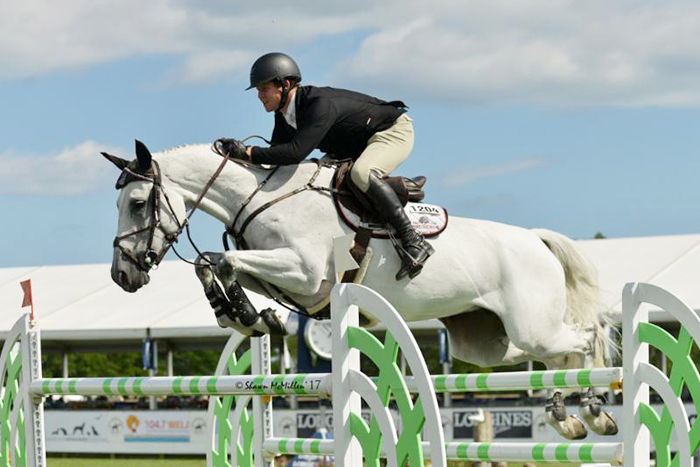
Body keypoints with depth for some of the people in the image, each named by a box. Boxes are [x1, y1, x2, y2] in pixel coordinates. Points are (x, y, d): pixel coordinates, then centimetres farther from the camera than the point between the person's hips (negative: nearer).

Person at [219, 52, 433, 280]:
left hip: (394, 131, -10)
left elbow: (296, 152, -44)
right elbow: (277, 155, -2)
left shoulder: (320, 104, -34)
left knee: (362, 174, -37)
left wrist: (247, 152, -41)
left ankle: (414, 241, -34)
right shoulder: (284, 115, -4)